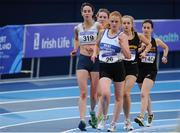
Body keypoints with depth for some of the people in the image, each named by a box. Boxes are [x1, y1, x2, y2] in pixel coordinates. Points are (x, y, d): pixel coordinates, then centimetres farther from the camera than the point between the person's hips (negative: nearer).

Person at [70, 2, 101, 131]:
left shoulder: (98, 26, -5)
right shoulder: (78, 28, 5)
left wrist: (96, 47, -20)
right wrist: (75, 49, 9)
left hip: (96, 60, -1)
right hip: (83, 60, 1)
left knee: (94, 93, 9)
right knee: (83, 93, -9)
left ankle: (93, 112, 39)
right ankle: (82, 120, -16)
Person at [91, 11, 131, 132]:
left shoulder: (122, 36, -7)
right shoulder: (103, 32, 3)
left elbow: (128, 56, -13)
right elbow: (97, 44, 25)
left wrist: (122, 44, -27)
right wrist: (95, 53, 6)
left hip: (118, 67, -1)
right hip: (104, 67, 1)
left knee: (119, 97, 9)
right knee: (105, 93, -21)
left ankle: (114, 123, 23)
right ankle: (104, 116, 3)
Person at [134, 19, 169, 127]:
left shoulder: (156, 41, 0)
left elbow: (166, 47, 20)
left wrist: (164, 57, 7)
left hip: (151, 71, -2)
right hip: (140, 70, 2)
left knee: (143, 93, -20)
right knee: (146, 95, 16)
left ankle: (141, 117, -27)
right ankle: (150, 114, 39)